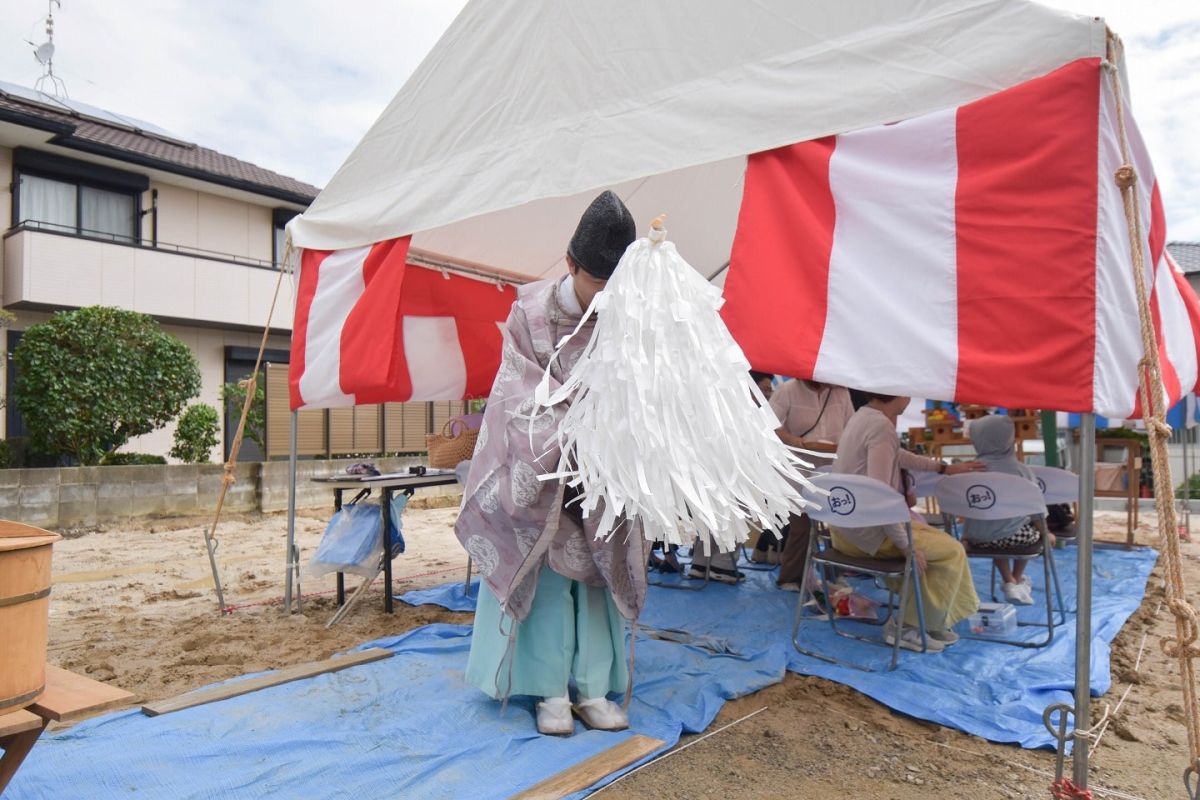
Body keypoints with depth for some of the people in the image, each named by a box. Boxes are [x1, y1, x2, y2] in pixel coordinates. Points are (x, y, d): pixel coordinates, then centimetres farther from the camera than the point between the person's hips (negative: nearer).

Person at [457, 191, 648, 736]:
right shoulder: (531, 310, -12)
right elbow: (524, 394, -12)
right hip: (542, 464, -2)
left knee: (598, 571, 6)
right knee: (551, 571, 0)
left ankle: (592, 689, 17)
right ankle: (552, 692, 12)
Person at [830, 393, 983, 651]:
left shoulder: (863, 415, 8)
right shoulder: (882, 427, -22)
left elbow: (896, 455, 25)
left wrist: (944, 468, 31)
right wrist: (906, 546, -19)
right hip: (866, 531, -10)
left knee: (934, 538, 20)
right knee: (951, 551, -3)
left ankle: (934, 622, 24)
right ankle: (907, 627, 6)